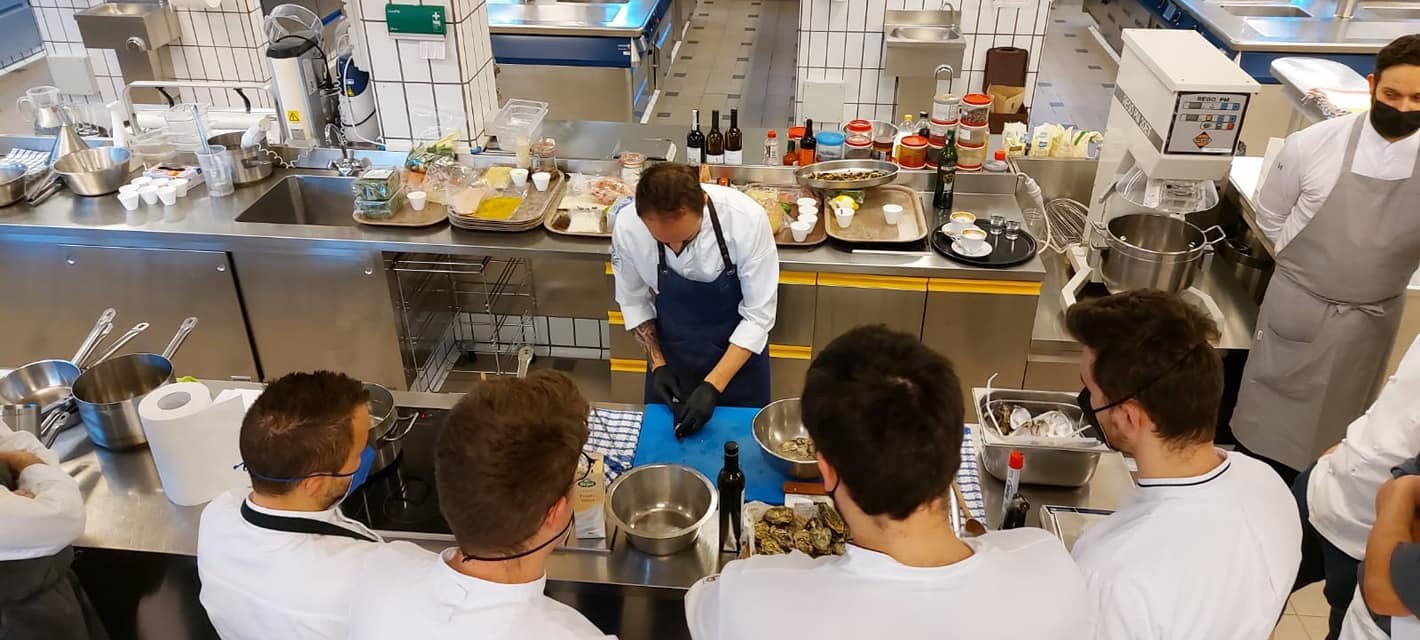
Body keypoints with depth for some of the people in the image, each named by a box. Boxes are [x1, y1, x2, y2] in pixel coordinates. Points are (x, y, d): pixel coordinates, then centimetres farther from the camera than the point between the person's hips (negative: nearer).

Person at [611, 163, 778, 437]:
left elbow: (759, 314, -21)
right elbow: (633, 300, -5)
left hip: (739, 347, -1)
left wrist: (713, 386, -25)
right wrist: (657, 364, -11)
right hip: (671, 349, 1)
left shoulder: (746, 219, -31)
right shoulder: (628, 228, -25)